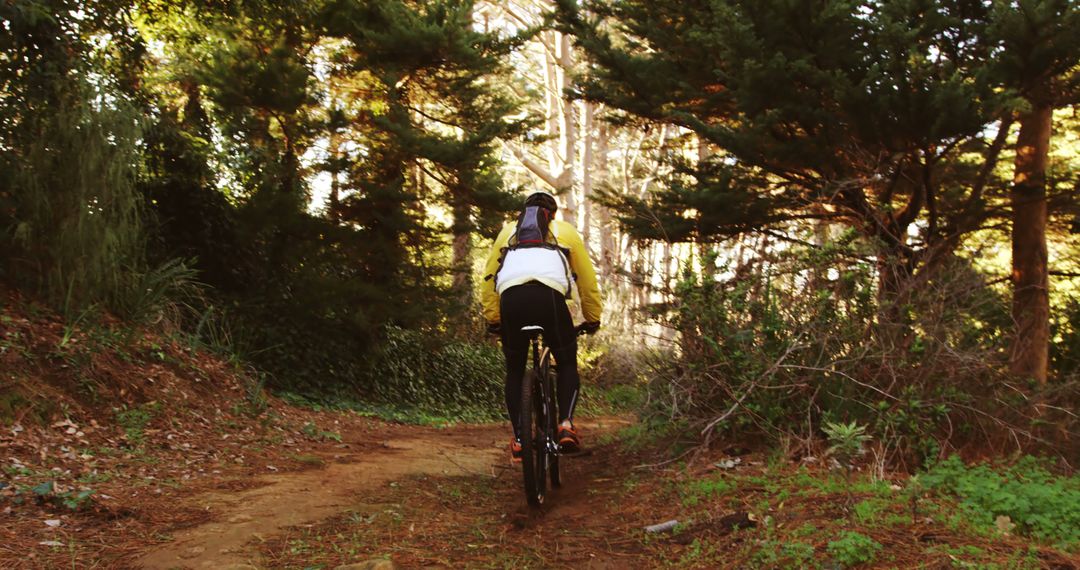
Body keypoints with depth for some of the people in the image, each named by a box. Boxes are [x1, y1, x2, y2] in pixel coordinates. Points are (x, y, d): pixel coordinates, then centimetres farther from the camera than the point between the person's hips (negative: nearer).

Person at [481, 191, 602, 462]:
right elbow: (588, 280, 27)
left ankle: (519, 439, 10)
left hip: (510, 297, 2)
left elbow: (488, 279, 26)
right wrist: (592, 319, 35)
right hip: (549, 296, -2)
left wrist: (492, 319, 29)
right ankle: (566, 424, -2)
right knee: (567, 363, 17)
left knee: (514, 370, 17)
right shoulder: (565, 230, 29)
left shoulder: (508, 231, 33)